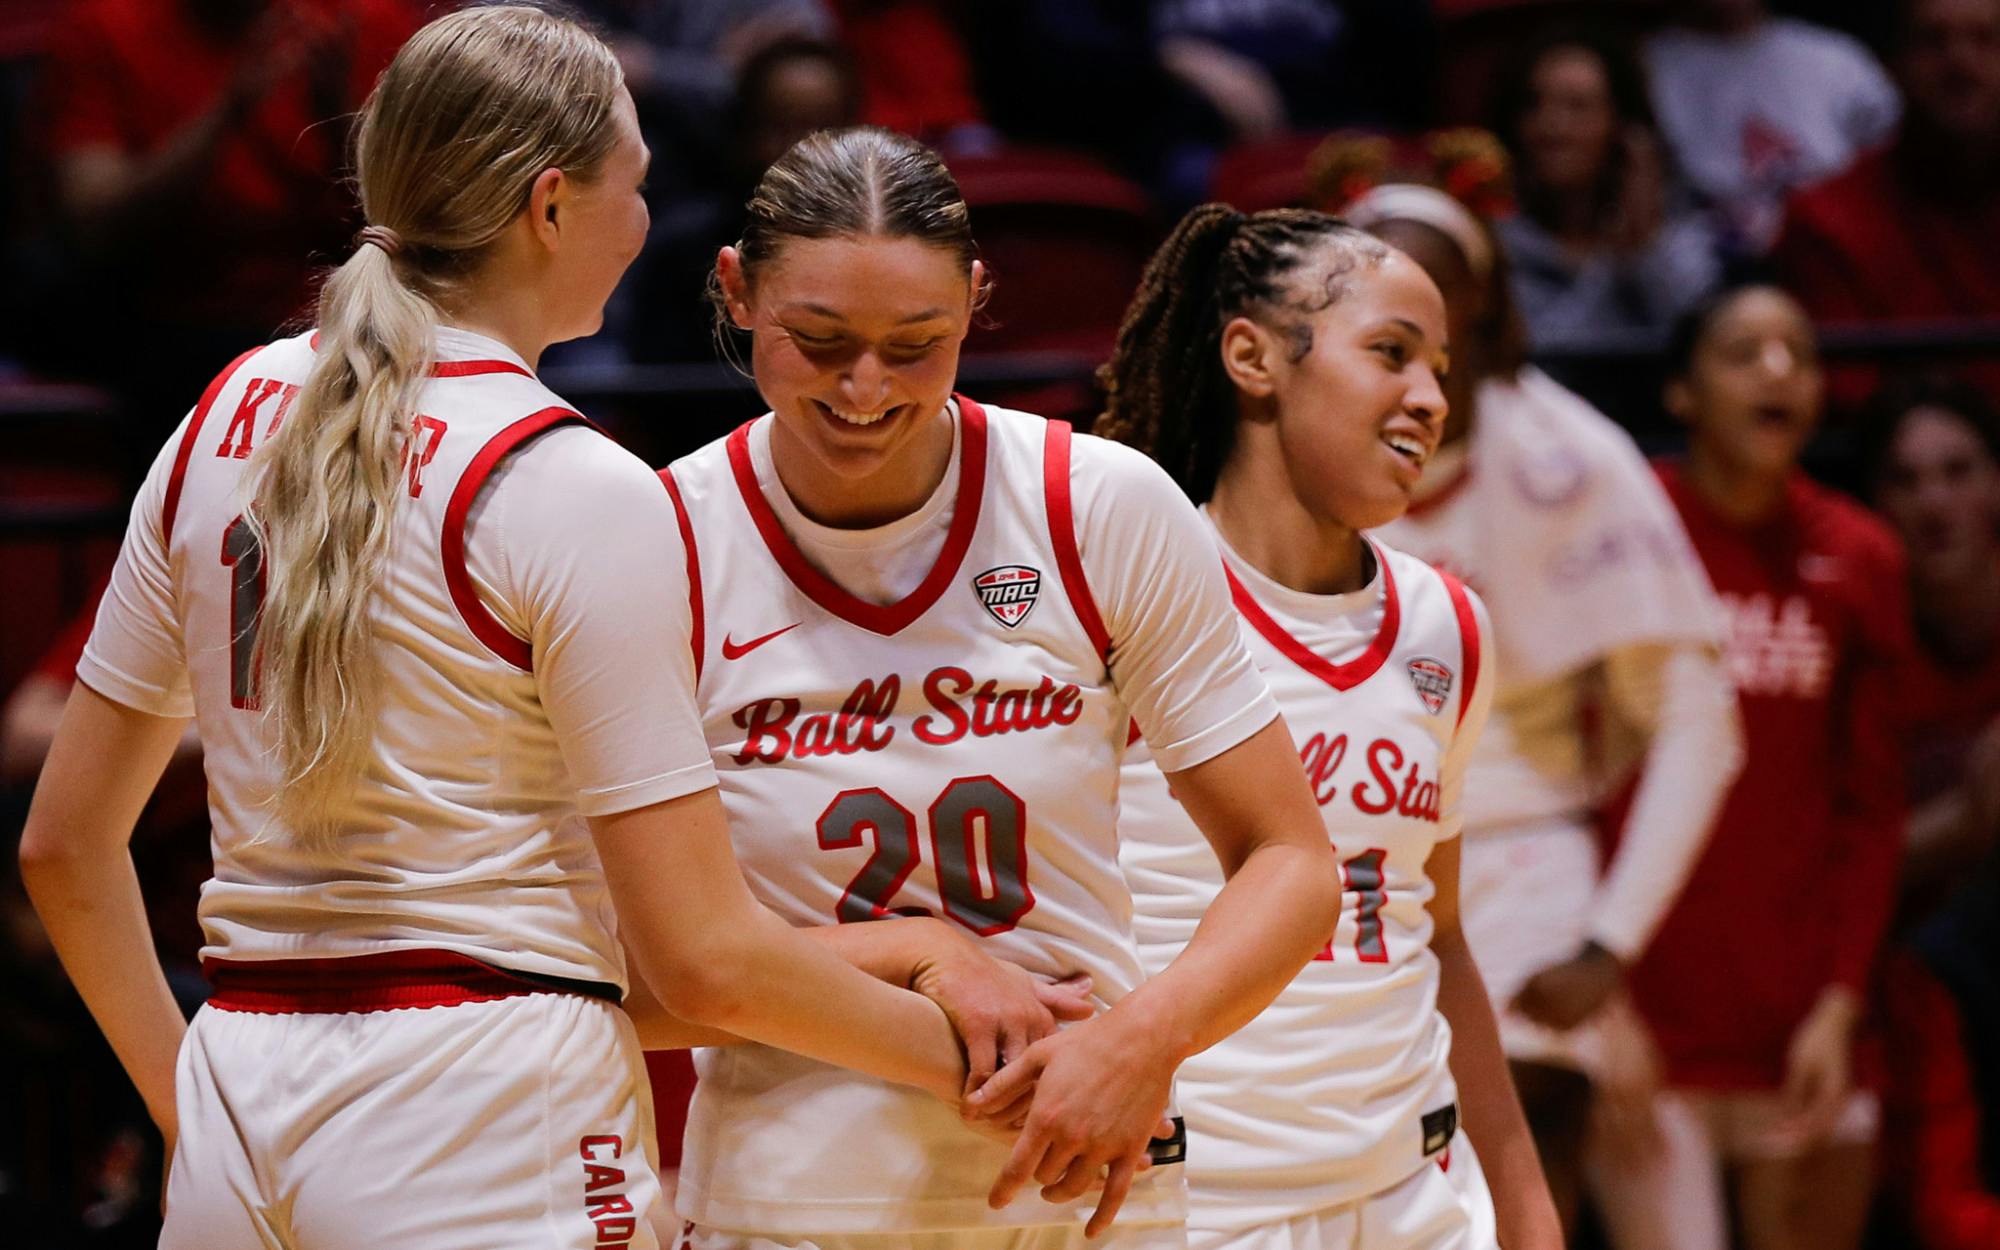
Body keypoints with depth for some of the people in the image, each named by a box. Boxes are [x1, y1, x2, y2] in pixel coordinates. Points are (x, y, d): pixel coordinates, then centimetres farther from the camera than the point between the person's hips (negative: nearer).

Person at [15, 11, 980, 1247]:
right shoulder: (578, 493, -11)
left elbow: (65, 840, 14)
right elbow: (703, 956, -11)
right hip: (493, 1129, -6)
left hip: (236, 1123, 7)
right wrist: (960, 1051, 2)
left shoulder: (225, 419, 8)